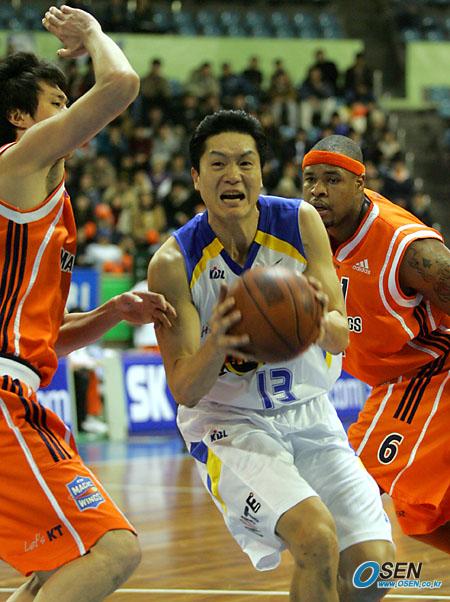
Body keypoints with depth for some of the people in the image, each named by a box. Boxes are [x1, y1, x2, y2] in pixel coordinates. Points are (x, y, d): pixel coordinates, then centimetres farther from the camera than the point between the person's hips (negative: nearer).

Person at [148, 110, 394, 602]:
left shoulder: (301, 222, -10)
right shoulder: (173, 264, -18)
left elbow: (340, 338, -11)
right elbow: (185, 391, -19)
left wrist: (320, 321, -36)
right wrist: (217, 345, -41)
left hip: (307, 412, 4)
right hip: (227, 421, -4)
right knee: (316, 538, -28)